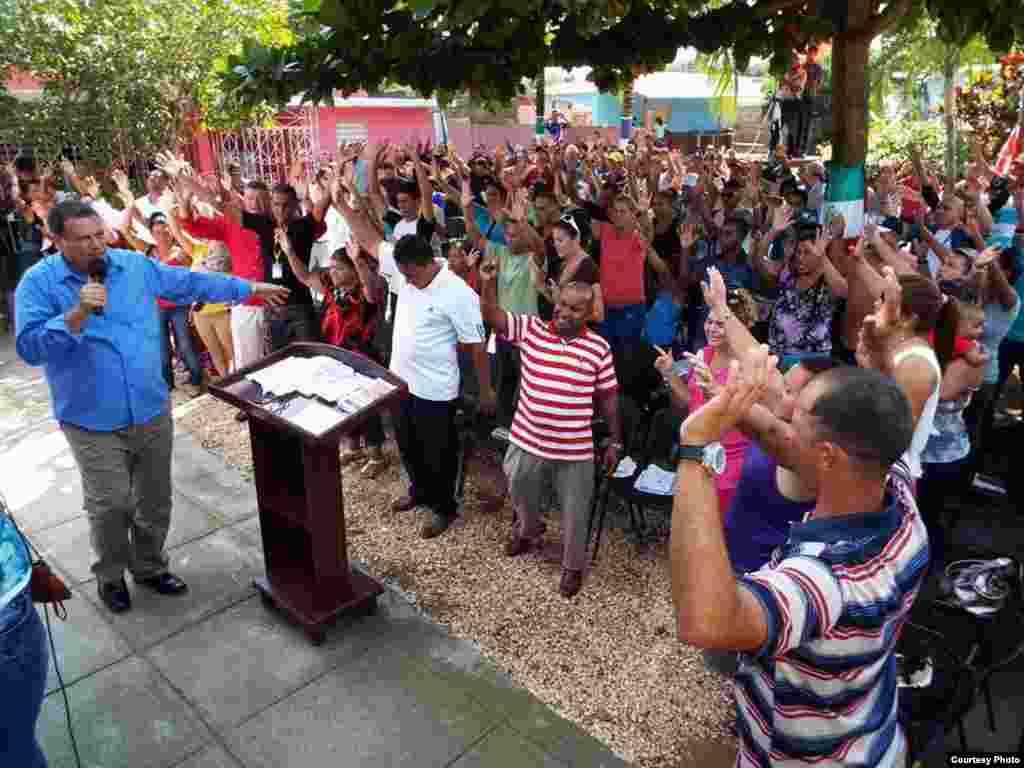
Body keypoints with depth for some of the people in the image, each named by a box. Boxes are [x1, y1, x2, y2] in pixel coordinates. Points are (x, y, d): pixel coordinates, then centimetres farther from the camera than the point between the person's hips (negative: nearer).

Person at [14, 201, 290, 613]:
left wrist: (249, 288, 15)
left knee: (155, 500, 15)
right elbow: (29, 346, -17)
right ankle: (110, 574, 26)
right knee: (111, 505, -3)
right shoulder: (38, 283, -9)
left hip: (151, 410, 4)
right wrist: (78, 314, -29)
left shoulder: (136, 265, 2)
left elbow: (192, 282, 12)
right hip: (93, 421, -4)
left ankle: (149, 566, 38)